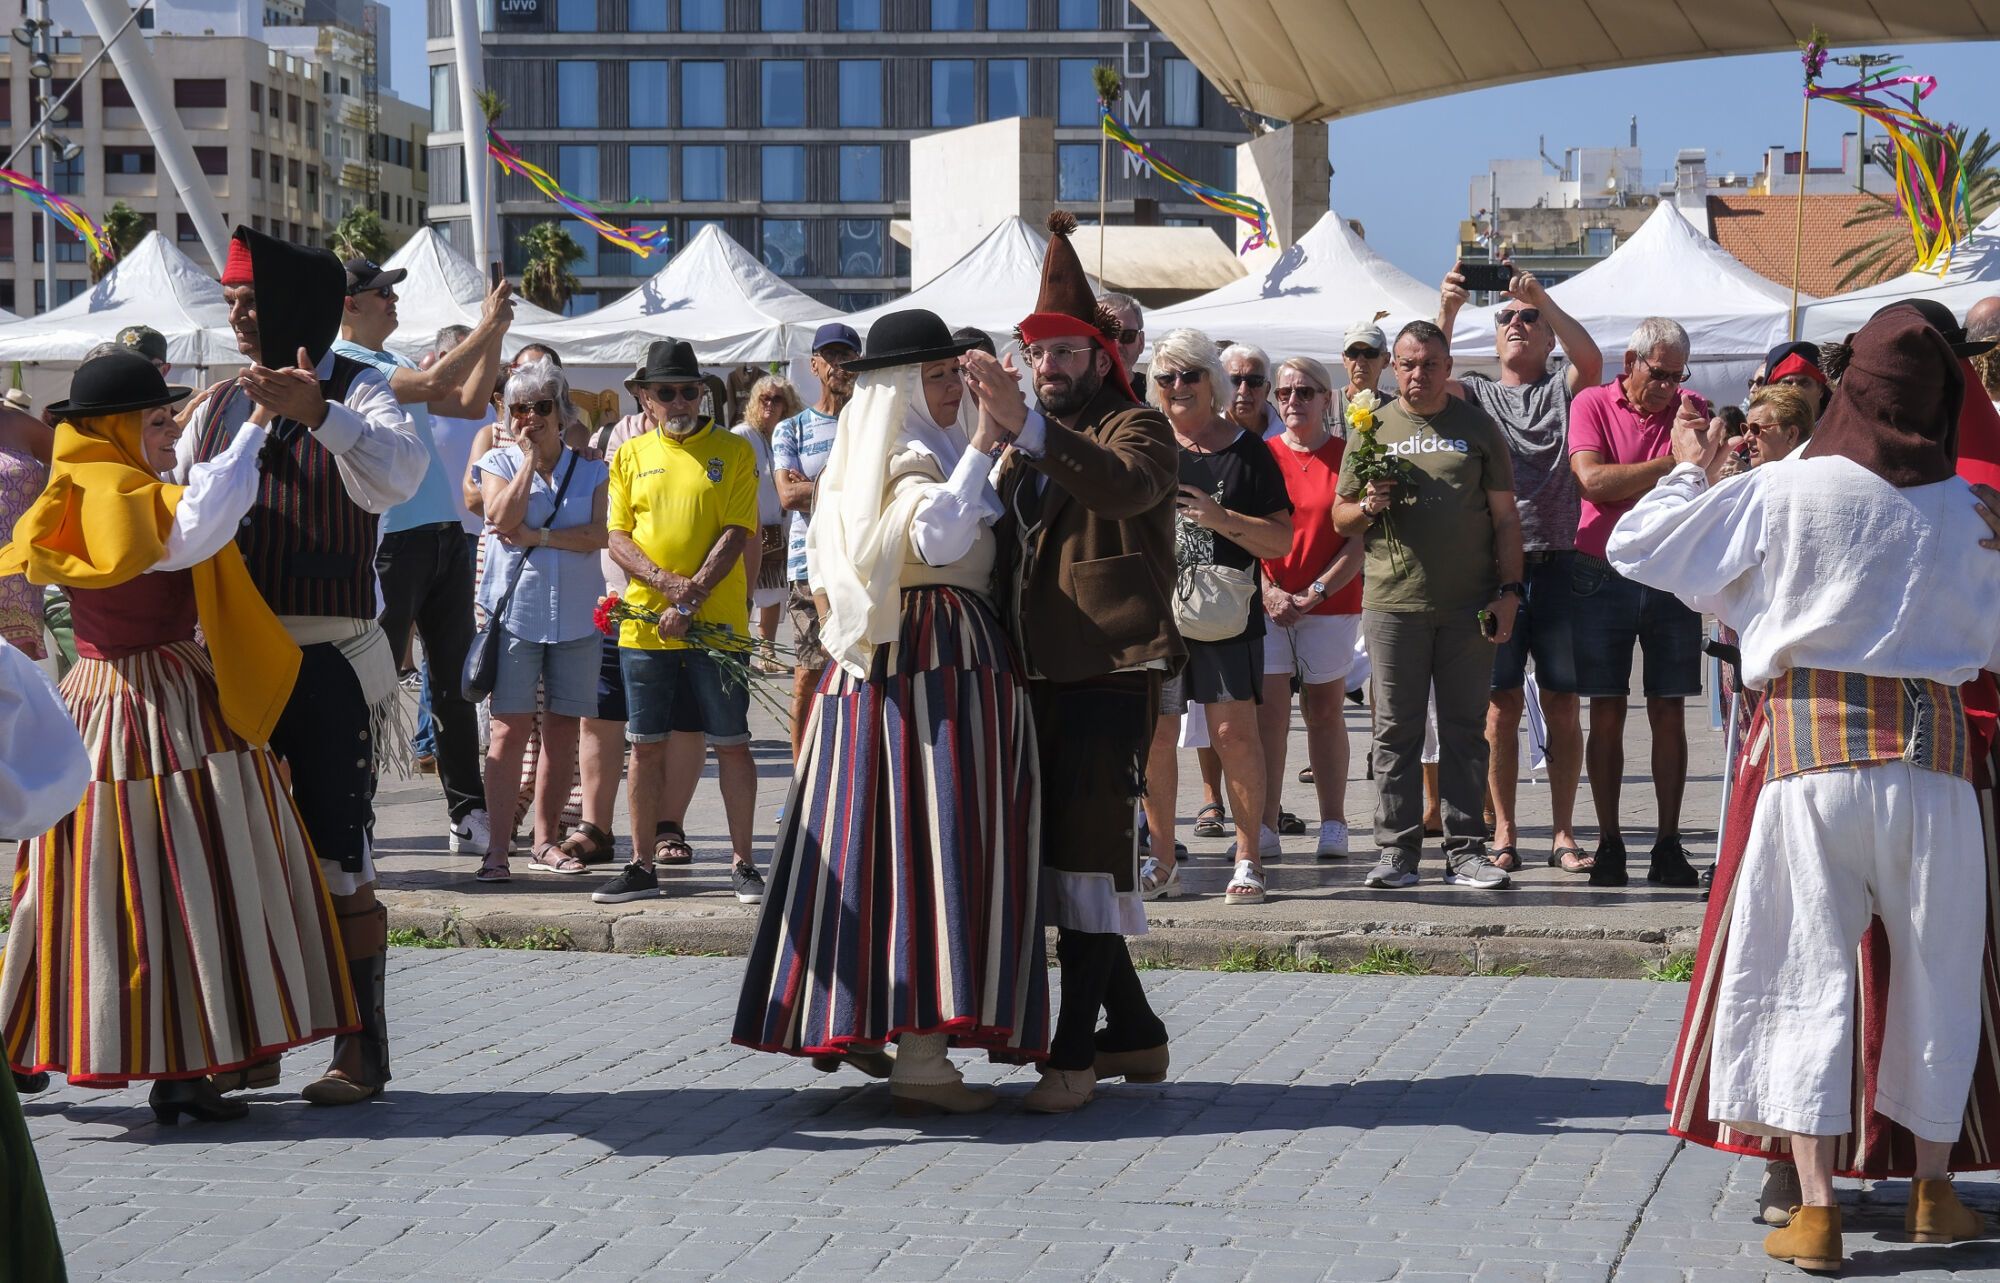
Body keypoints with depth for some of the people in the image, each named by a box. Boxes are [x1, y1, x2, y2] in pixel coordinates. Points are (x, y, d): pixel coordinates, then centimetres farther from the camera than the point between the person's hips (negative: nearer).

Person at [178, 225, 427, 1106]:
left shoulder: (359, 394, -4)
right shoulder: (221, 406, 14)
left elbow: (398, 476, -24)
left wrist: (319, 414, -38)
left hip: (328, 660, -6)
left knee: (337, 862, -4)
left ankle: (362, 1050, 2)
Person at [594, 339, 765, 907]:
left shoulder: (733, 451, 1)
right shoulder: (631, 456, 10)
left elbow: (736, 535, -6)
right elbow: (618, 539, 4)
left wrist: (690, 601, -15)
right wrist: (666, 582, -13)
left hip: (717, 625, -2)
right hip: (645, 622, 3)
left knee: (731, 743, 0)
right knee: (646, 746, 6)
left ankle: (743, 862, 8)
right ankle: (642, 865, 13)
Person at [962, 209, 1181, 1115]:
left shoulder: (1136, 427, -1)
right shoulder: (1029, 448, 23)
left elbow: (1125, 486, -25)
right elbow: (999, 540, 21)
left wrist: (1026, 426, -33)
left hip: (1112, 670, -8)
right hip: (1040, 674, 8)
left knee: (1089, 860, -11)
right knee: (1059, 860, 10)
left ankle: (1075, 1054, -12)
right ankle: (1134, 1035, 21)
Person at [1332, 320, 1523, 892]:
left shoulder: (1477, 427, 10)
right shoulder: (1371, 428, 10)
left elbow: (1505, 517, 10)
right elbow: (1340, 519, 14)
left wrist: (1509, 590, 1)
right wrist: (1368, 506, -8)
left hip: (1469, 607, 0)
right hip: (1393, 603, 0)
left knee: (1465, 730, 3)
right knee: (1397, 732, 1)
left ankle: (1465, 850, 7)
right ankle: (1397, 851, 6)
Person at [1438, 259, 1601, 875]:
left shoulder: (1563, 392, 11)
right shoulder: (1475, 396, 13)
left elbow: (1591, 359, -10)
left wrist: (1544, 299, -20)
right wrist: (1447, 310, -21)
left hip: (1557, 563, 0)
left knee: (1563, 704, 1)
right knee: (1502, 704, 1)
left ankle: (1563, 833, 6)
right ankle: (1503, 833, 5)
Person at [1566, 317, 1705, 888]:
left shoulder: (1691, 409, 6)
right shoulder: (1593, 405, 1)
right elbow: (1594, 481, -14)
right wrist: (1671, 465, -13)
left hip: (1671, 578, 2)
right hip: (1603, 578, -2)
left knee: (1668, 714, 2)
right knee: (1607, 714, 0)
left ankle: (1668, 844, 5)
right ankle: (1609, 842, 5)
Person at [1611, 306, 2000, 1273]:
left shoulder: (1787, 491, -5)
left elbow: (1638, 547, 1)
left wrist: (1690, 472, 17)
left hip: (1814, 747, -2)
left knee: (1809, 973, 3)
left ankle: (1816, 1209, -3)